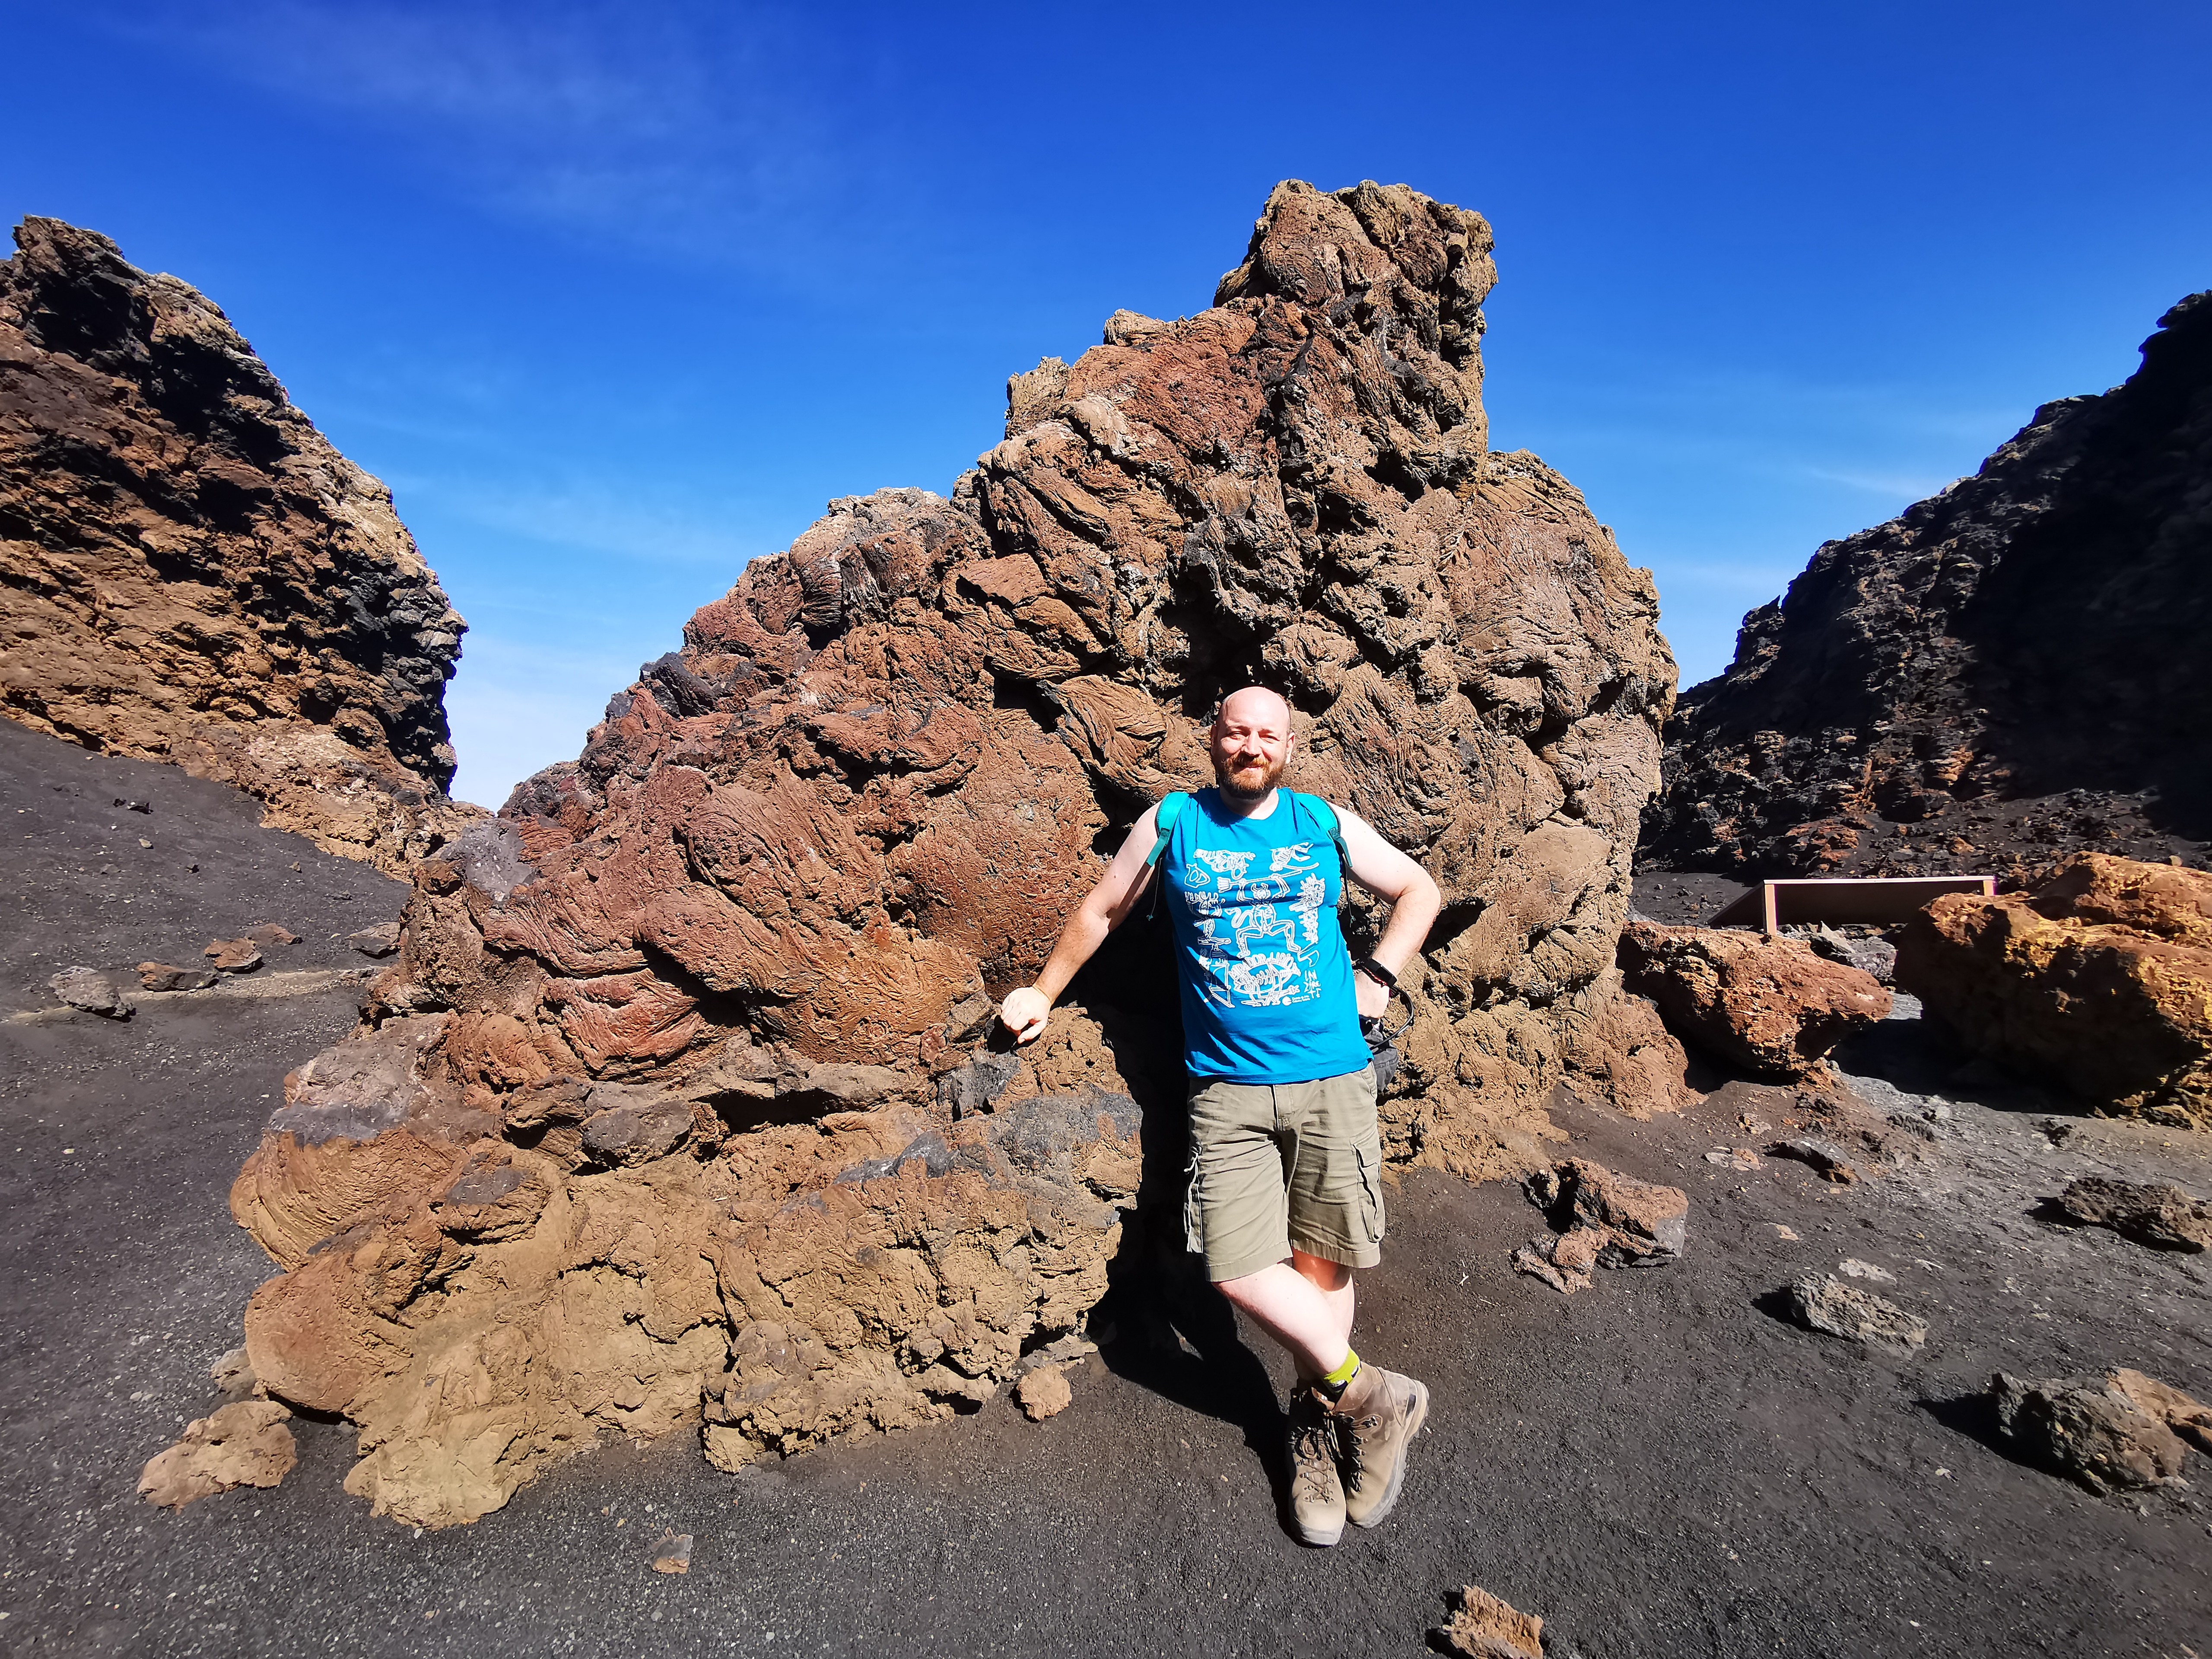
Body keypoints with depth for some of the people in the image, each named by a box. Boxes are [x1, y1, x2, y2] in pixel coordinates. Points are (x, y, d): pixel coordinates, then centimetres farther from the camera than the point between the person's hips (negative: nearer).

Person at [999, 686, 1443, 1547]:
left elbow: (1419, 890, 19)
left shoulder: (1329, 824, 7)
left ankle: (1318, 1417, 31)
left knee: (1321, 1262, 5)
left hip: (1333, 1076, 1)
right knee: (1238, 1268, -9)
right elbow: (1101, 911, 15)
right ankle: (1371, 1395, 15)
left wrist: (1377, 974, 7)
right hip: (1226, 1087, 0)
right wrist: (1042, 993, 18)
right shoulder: (1170, 823, 5)